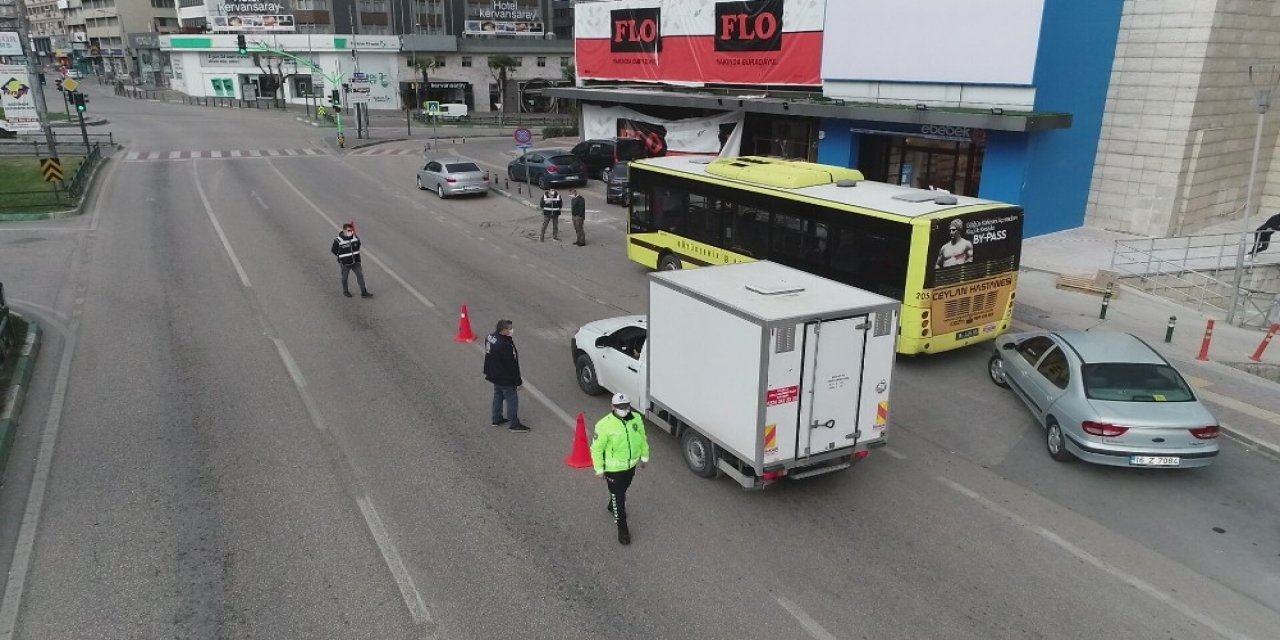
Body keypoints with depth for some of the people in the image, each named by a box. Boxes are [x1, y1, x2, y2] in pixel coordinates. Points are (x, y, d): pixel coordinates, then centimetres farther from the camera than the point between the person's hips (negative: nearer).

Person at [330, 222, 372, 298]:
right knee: (345, 277, 13)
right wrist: (341, 256, -4)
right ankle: (345, 291, 35)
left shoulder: (355, 237, -3)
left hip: (356, 261, 3)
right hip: (345, 263, -3)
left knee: (360, 275, 0)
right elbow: (333, 250, -5)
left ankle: (363, 292, 7)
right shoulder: (338, 240, -17)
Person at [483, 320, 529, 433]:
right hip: (505, 379, -9)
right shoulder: (505, 345, -33)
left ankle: (496, 419, 39)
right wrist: (518, 382, -16)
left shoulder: (490, 337, -4)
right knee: (512, 399, 5)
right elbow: (512, 365, -26)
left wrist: (487, 372, 26)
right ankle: (514, 424, 16)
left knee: (498, 396, 24)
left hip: (494, 376, 9)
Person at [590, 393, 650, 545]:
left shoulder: (636, 419, -12)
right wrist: (599, 469, -11)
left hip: (631, 465, 5)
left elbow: (642, 438, 6)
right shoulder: (605, 425, -26)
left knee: (623, 490, 29)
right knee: (618, 497, 5)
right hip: (613, 468, -5)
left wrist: (644, 457, 14)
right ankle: (622, 528, 22)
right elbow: (596, 448, -16)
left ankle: (613, 507, 58)